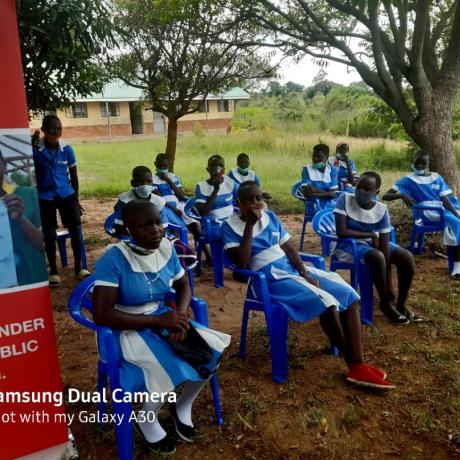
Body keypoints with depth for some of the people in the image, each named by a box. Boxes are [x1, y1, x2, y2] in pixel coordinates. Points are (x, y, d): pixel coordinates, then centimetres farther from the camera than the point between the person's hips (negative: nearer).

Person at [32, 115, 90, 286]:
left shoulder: (67, 149, -4)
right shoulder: (35, 149, -11)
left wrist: (76, 199, 11)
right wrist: (30, 148, -25)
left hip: (66, 195, 2)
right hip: (45, 197, -2)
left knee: (76, 230, 0)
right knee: (49, 234, 6)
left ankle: (78, 268, 16)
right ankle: (53, 272, 20)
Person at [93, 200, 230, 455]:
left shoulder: (166, 248, -5)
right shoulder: (114, 258, -23)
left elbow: (183, 285, 8)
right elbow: (102, 314, -26)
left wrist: (181, 315, -14)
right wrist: (158, 321, -25)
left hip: (162, 319, 6)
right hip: (128, 329, -5)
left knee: (211, 352, -10)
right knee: (171, 369, -26)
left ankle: (183, 407, 18)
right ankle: (147, 420, 8)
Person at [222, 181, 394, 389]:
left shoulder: (270, 217, 12)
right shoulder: (231, 226, -5)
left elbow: (288, 248, 10)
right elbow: (241, 263, -17)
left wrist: (305, 273, -6)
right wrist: (250, 224, -17)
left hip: (294, 269, 7)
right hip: (271, 279, -7)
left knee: (349, 294, -9)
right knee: (326, 302, -25)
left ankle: (358, 366, -9)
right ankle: (354, 365, -5)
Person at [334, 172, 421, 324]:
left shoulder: (382, 210, -12)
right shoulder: (345, 199, -18)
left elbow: (385, 248, -15)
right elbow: (341, 232, -26)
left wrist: (390, 287, -19)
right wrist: (370, 235, -17)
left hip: (373, 242, 4)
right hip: (349, 245, -4)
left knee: (407, 258, -14)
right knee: (377, 258, -32)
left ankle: (401, 304, 5)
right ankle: (386, 304, -9)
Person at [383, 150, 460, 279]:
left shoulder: (437, 178, 19)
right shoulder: (408, 180, 8)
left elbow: (445, 200, 9)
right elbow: (385, 196, 0)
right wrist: (402, 195, -20)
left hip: (444, 208, 5)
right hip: (427, 211, -4)